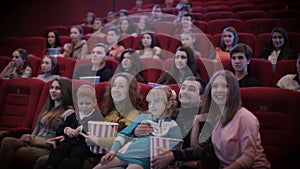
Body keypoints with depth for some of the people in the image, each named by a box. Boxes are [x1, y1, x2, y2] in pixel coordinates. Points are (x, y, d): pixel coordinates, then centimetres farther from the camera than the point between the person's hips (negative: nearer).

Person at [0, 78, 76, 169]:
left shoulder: (70, 113, -2)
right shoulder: (48, 108, 22)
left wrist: (37, 142, -13)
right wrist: (30, 138, -4)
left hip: (48, 148, -6)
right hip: (34, 143, 7)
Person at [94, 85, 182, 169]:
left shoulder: (172, 126, 5)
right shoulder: (143, 116, 16)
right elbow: (124, 134, 16)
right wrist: (113, 150, 2)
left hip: (143, 159, -4)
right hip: (124, 152, 4)